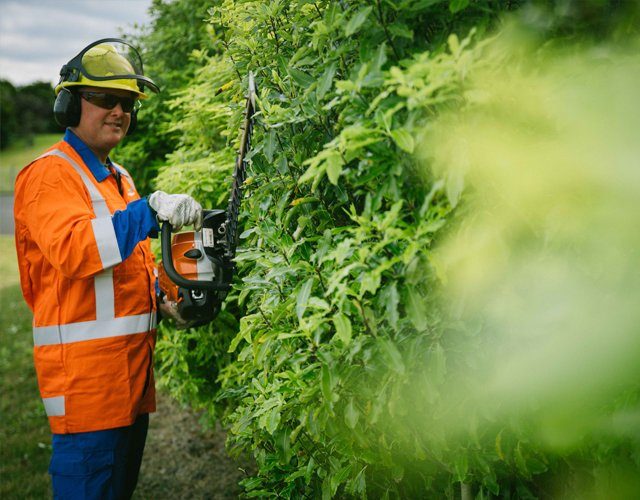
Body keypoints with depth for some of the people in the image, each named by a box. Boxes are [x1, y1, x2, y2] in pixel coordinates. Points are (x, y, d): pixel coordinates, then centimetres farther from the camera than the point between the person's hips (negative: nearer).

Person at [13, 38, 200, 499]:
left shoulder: (120, 179, 18)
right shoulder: (50, 174, -10)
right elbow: (73, 248, -29)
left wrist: (165, 292, 8)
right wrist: (151, 210, -34)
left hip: (132, 361, 9)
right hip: (86, 366, -9)